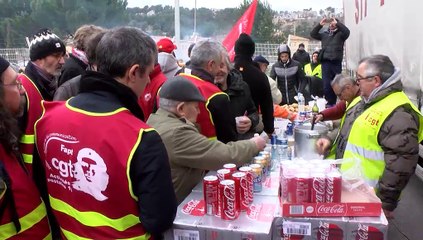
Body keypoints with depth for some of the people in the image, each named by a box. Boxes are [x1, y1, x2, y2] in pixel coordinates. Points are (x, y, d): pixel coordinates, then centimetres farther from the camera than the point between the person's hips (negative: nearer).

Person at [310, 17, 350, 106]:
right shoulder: (324, 34, 18)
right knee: (326, 85, -1)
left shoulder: (340, 34, 7)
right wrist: (320, 25, 2)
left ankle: (334, 103, 8)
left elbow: (347, 32, -12)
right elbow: (312, 34, 13)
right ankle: (329, 104, 5)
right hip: (325, 62, 3)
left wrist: (337, 23, -10)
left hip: (336, 62, -2)